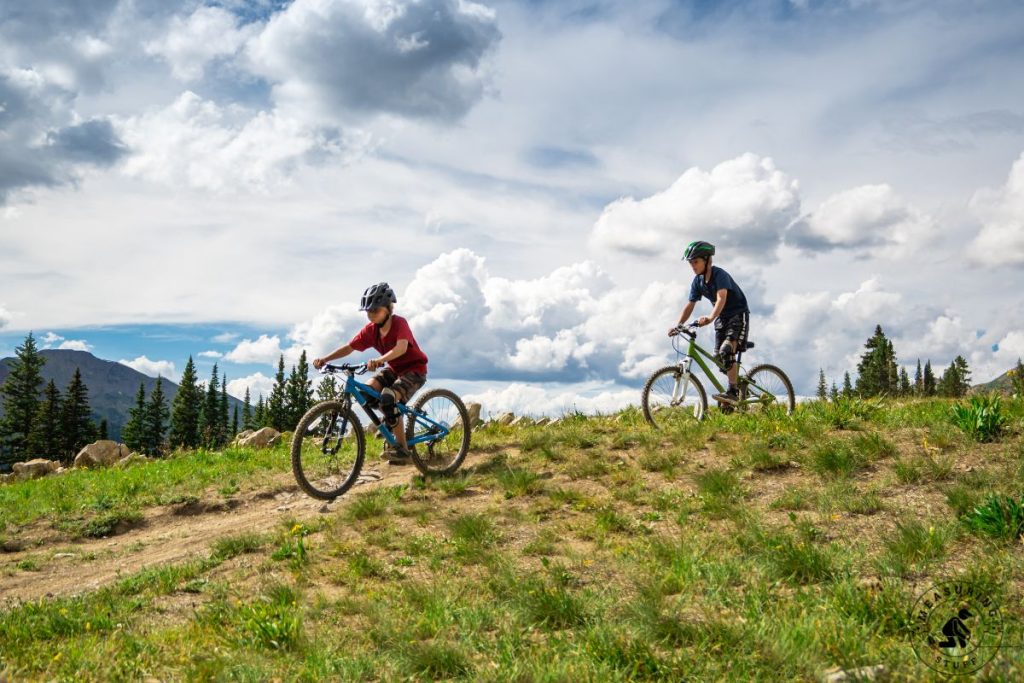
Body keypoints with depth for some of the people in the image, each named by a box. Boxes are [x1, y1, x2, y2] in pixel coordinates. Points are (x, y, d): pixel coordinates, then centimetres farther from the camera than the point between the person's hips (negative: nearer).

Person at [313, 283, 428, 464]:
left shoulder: (399, 323, -23)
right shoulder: (371, 329, -5)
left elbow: (402, 347, -42)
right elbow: (349, 347, -7)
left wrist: (379, 360, -59)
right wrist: (324, 359, -22)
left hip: (414, 370, -7)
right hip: (393, 369, 7)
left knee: (388, 397, -31)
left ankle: (402, 450, -20)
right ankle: (392, 429, 2)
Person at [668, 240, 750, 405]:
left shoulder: (719, 275, -23)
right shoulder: (697, 281, -1)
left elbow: (721, 299, -38)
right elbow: (690, 305, 0)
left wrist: (710, 318, -54)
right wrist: (678, 326, -11)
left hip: (738, 315, -8)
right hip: (721, 318, 8)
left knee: (727, 350, -27)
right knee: (720, 357, 6)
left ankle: (732, 392, -25)